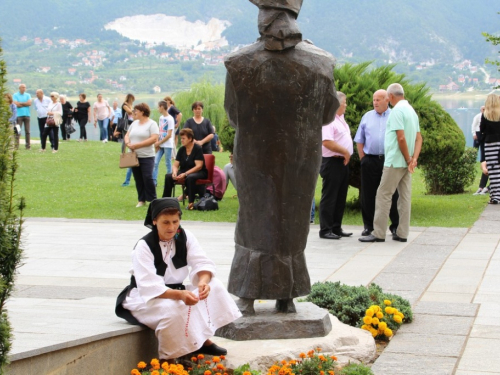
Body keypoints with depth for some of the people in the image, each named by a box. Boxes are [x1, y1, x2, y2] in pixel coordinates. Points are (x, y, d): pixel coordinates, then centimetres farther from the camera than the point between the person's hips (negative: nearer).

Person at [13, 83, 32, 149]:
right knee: (18, 131, -7)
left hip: (27, 115, 3)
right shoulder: (15, 95, 4)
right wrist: (25, 104, -1)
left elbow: (29, 103, -3)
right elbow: (16, 104, -9)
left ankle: (28, 146, 5)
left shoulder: (28, 95, 12)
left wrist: (21, 103, -5)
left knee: (27, 131, 3)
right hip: (19, 115, -3)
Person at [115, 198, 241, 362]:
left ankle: (203, 340, -2)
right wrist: (180, 295, -45)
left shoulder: (185, 237, -4)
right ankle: (167, 360, -19)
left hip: (174, 292, 6)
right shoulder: (144, 246, -20)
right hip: (144, 298, -6)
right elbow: (149, 287, -30)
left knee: (214, 286, -12)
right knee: (173, 309, -37)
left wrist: (203, 281, -36)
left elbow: (202, 263, -11)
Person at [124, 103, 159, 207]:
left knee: (147, 178, -11)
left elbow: (154, 139, -17)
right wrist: (127, 143, -7)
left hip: (147, 157, -6)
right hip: (134, 156, 6)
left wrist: (137, 145, -18)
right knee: (138, 179, 8)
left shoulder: (152, 124, -6)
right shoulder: (134, 123, 16)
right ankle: (141, 200, 15)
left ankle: (152, 200, -1)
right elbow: (127, 135, 18)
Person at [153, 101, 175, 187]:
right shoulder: (161, 118, 11)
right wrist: (157, 143, 0)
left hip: (167, 145, -7)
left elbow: (169, 135, -13)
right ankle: (154, 181, 1)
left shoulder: (170, 119, -11)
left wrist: (159, 143, -11)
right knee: (155, 162, 0)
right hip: (160, 145, 7)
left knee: (168, 163, 1)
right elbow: (160, 131, 13)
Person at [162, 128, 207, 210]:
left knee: (190, 177, -40)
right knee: (168, 176, -18)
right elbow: (175, 165, 5)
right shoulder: (181, 149, 6)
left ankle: (191, 203, -35)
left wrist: (185, 174, -28)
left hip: (199, 172, -6)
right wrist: (174, 172, -19)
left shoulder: (197, 148, -12)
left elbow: (199, 166, -19)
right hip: (184, 172, 6)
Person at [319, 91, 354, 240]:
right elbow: (327, 142, -25)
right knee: (329, 198, -5)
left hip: (342, 162, 10)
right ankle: (325, 230, -1)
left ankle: (336, 228, 21)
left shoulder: (340, 119, 17)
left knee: (340, 198, 13)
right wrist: (345, 151, -17)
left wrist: (347, 154, 12)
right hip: (332, 162, -10)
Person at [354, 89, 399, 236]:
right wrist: (363, 158, 4)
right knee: (368, 195, 5)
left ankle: (395, 226, 11)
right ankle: (368, 226, 15)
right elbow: (359, 140, 13)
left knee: (391, 194, 2)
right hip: (370, 161, 2)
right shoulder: (367, 117, 11)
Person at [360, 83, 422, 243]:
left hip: (395, 162, -9)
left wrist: (408, 159, -11)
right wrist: (414, 159, 1)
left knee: (383, 195, -4)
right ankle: (402, 233, 12)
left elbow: (401, 138, -20)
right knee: (405, 196, 9)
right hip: (405, 163, 9)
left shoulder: (397, 111, -13)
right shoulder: (411, 110, 15)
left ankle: (378, 233, -4)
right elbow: (419, 138, 12)